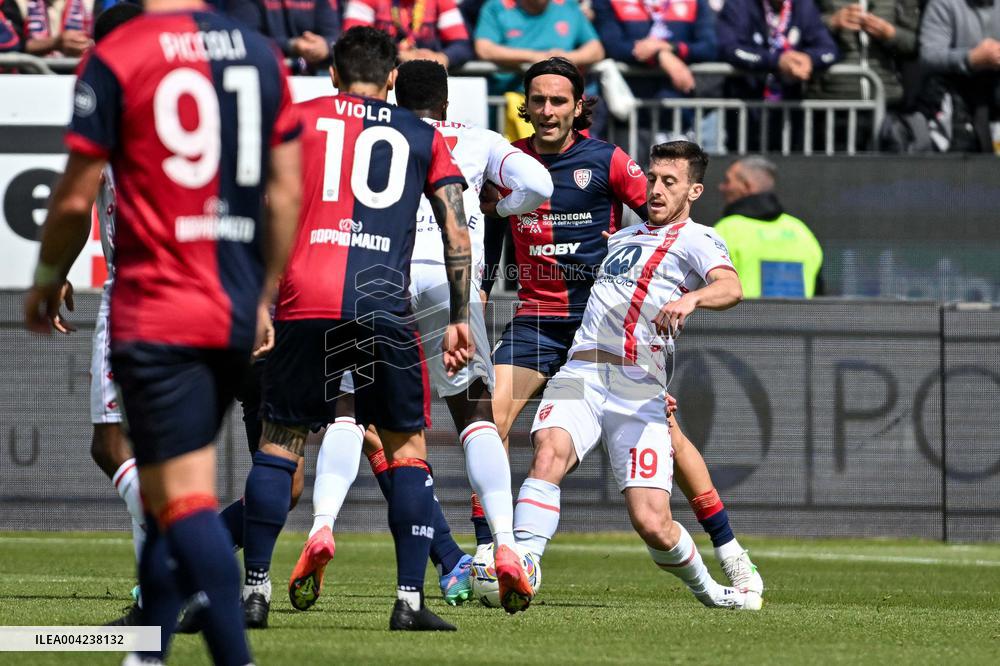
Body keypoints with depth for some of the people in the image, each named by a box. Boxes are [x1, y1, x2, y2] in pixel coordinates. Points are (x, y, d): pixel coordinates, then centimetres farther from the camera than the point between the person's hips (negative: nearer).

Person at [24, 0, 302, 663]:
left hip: (156, 315, -6)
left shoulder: (116, 57, -7)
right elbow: (287, 193, 9)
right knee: (166, 491, 17)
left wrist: (48, 281, 11)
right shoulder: (260, 54, 8)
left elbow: (77, 198, -6)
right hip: (236, 312, 6)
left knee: (184, 498, -8)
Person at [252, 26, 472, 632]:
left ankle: (255, 589, 6)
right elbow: (457, 233, 11)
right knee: (407, 447, 10)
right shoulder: (424, 137, 16)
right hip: (383, 303, 0)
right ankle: (410, 599, 2)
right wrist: (459, 320, 15)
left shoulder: (297, 119, 15)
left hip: (303, 302, 0)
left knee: (281, 441, 9)